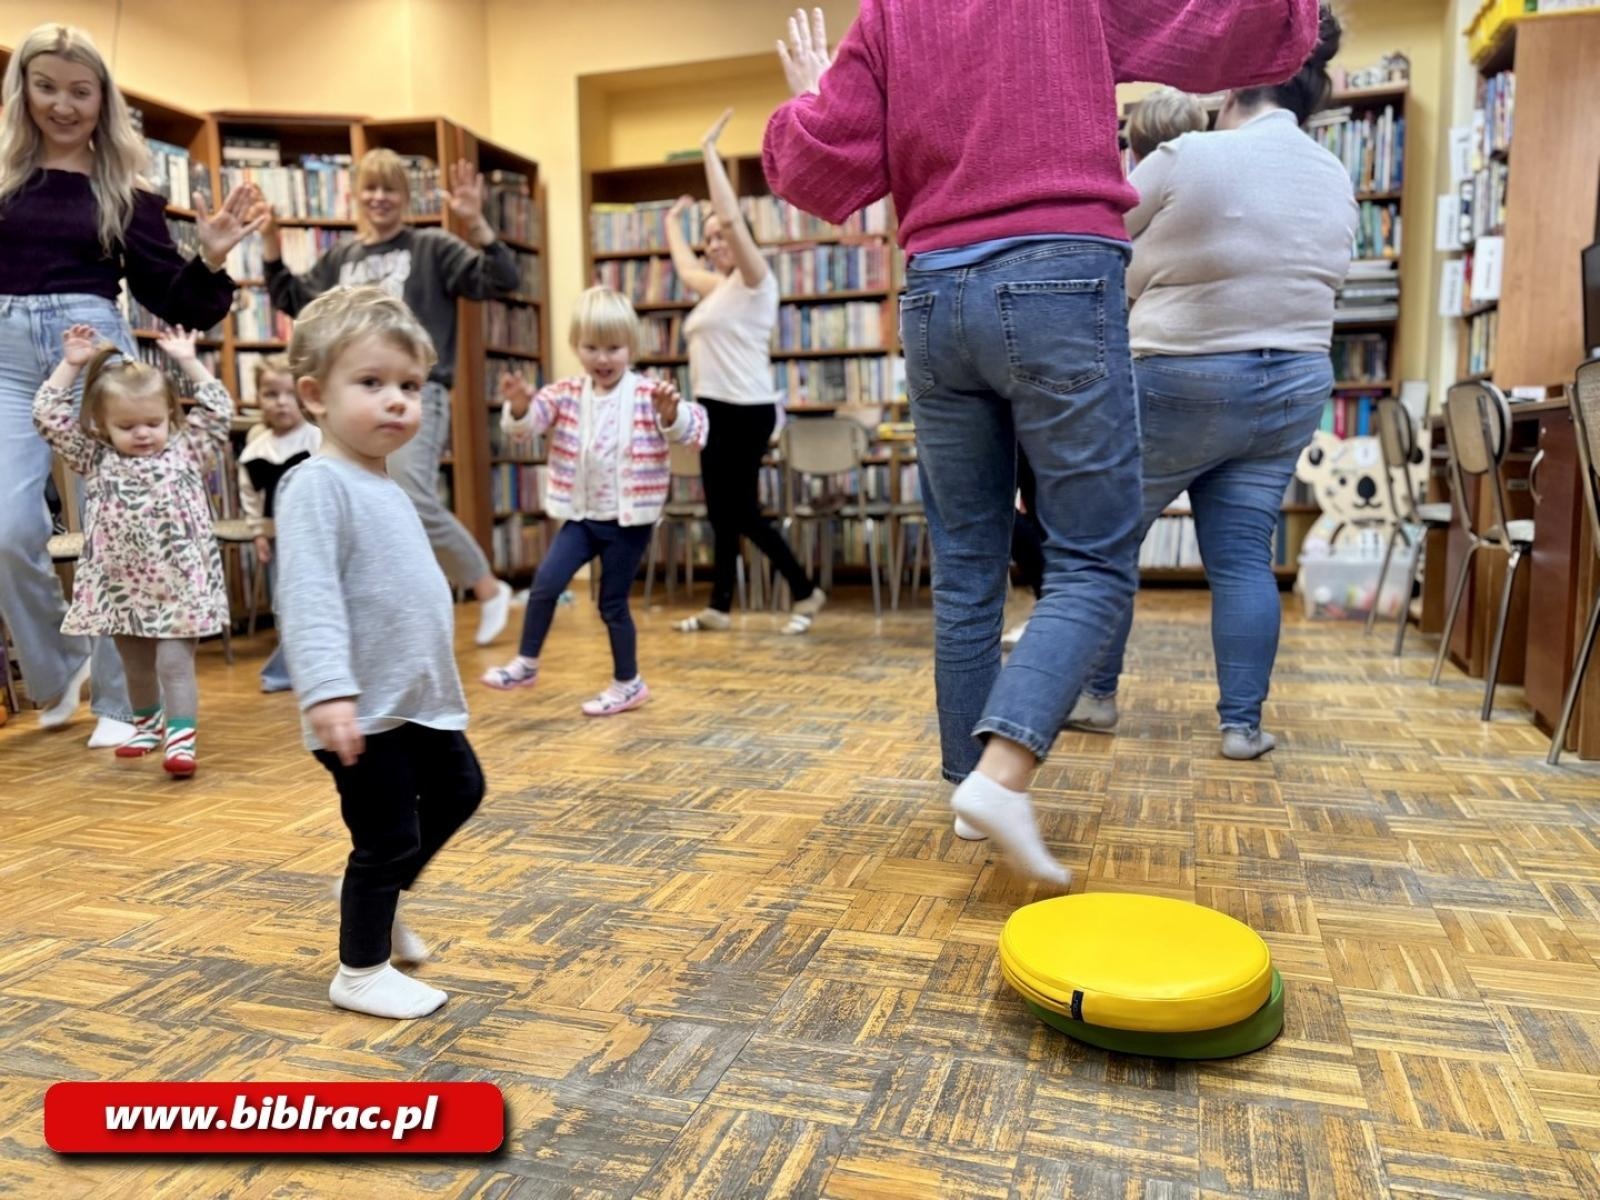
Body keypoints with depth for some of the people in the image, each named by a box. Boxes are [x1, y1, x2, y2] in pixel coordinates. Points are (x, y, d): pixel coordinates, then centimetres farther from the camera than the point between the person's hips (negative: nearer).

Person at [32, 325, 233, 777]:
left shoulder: (186, 452, 2)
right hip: (122, 585, 3)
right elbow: (48, 415, 3)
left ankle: (180, 737, -8)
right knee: (136, 665, 18)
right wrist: (71, 365, 3)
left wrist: (189, 363, -2)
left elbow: (219, 411, -3)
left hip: (178, 582, -3)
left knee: (175, 662, -8)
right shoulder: (96, 460, 5)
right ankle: (148, 722, 39)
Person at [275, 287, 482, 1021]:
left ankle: (379, 901, 41)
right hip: (363, 708, -9)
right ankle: (361, 973, 23)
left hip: (421, 698, 9)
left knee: (458, 790, 22)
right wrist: (328, 690, -36)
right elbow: (309, 597, -27)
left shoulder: (387, 487, 12)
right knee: (387, 840, 2)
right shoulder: (317, 486, -17)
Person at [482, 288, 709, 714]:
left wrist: (671, 413, -41)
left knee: (612, 603, 4)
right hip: (582, 515, 4)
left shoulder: (647, 394, -7)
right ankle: (527, 663, 13)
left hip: (629, 519, -3)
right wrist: (520, 406, -32)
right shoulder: (566, 394, 2)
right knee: (545, 583, -7)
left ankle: (628, 682, 22)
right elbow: (526, 425, -9)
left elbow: (692, 428, -20)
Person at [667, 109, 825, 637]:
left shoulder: (755, 281, -6)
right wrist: (673, 222, 48)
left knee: (741, 513, -5)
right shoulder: (718, 288, 17)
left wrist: (709, 150, -14)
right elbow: (684, 268, 38)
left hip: (745, 410, -9)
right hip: (717, 409, 9)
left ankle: (806, 593, 7)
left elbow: (733, 218, -18)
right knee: (721, 512, 10)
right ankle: (719, 607, 16)